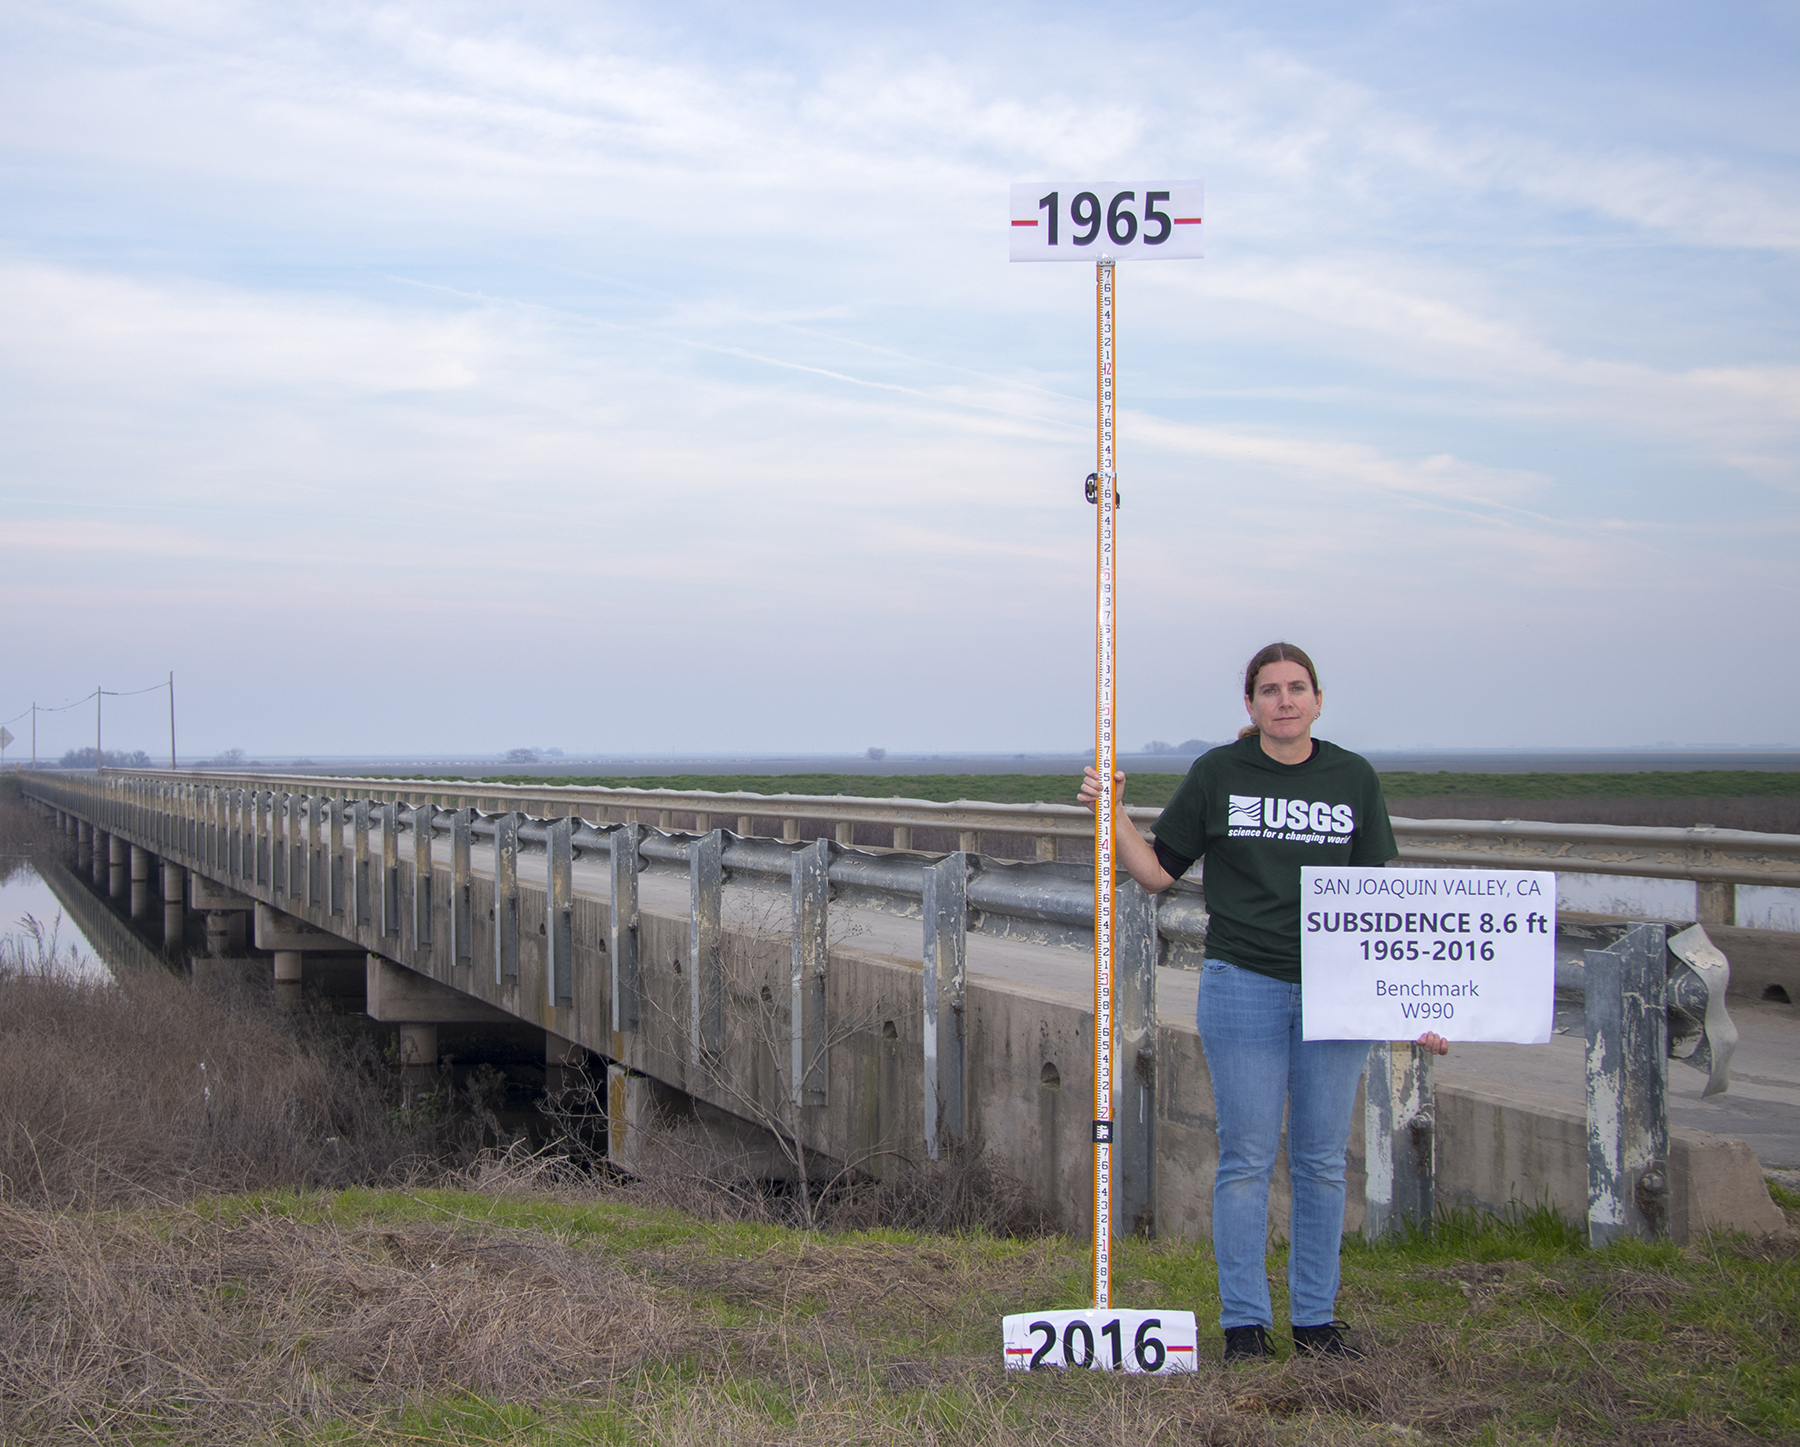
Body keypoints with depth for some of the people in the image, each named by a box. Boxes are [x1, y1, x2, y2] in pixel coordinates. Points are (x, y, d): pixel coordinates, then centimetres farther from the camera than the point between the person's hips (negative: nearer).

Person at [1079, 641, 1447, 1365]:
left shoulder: (1354, 779, 6)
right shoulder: (1217, 775, 2)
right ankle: (1244, 1321, 11)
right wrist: (1112, 813, -8)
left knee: (1323, 1160, 7)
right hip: (1244, 984, -2)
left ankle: (1316, 1317, 18)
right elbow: (1158, 871, 7)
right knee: (1248, 1157, 1)